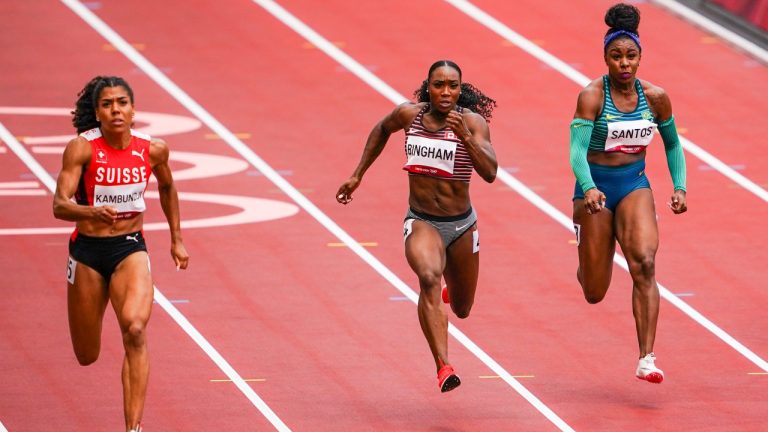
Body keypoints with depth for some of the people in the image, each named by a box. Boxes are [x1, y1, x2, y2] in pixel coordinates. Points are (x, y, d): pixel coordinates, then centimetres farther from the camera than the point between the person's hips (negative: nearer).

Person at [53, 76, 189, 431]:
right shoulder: (82, 148, -14)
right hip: (87, 251, -1)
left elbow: (167, 187, 17)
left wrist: (176, 238, 20)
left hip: (130, 249, 1)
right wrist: (92, 212, -42)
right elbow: (59, 205, -22)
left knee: (135, 331, -26)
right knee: (86, 357, 13)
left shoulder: (153, 149, -5)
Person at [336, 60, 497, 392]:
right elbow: (382, 129, 18)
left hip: (461, 225, 1)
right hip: (420, 222, -1)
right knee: (429, 278, -33)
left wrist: (465, 136, -38)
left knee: (461, 309, 19)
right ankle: (443, 367, -42)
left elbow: (489, 172, -25)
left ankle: (453, 273, 58)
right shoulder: (409, 115, -6)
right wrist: (357, 175, 18)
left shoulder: (473, 121, -13)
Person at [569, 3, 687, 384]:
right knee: (594, 294, 4)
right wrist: (588, 189, -41)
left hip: (635, 185, 2)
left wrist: (680, 187, 1)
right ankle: (587, 263, 45)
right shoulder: (592, 96, -15)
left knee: (644, 265, -23)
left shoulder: (655, 97, -3)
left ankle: (646, 360, -25)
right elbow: (577, 150, -24)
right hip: (596, 186, -2)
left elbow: (672, 144, 13)